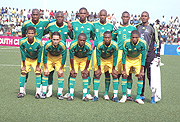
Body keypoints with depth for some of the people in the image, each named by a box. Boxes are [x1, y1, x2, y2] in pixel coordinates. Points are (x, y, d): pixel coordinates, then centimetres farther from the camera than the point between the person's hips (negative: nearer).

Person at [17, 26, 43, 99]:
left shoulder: (39, 42, -28)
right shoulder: (22, 41, -24)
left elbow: (39, 55, -18)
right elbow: (23, 54, -13)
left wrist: (38, 66, -12)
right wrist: (24, 65, -8)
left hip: (36, 59, -1)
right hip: (26, 59, 1)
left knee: (38, 72, -12)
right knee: (23, 72, -7)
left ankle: (38, 92, -5)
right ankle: (22, 91, 2)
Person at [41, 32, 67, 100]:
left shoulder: (63, 45, -32)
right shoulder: (47, 44, -31)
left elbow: (64, 57, -18)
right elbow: (45, 56, -16)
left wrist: (61, 69, -13)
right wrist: (46, 68, -12)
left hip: (59, 58, 0)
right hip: (49, 57, 1)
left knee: (60, 74, -10)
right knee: (46, 73, -7)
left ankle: (60, 93, -1)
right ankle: (44, 92, 5)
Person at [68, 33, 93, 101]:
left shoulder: (89, 45, -31)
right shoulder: (73, 45, -30)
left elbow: (88, 59, -18)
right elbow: (71, 58, -17)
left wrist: (86, 69, -10)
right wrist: (72, 69, -11)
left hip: (84, 59, 0)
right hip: (75, 58, 0)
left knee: (85, 75, -9)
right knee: (73, 75, -7)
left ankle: (84, 95, -2)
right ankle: (71, 95, 1)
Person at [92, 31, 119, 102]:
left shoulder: (115, 45, -28)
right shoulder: (100, 45, -30)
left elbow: (115, 57, -15)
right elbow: (98, 57, -18)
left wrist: (113, 69, -10)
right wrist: (99, 69, -14)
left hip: (111, 60, 1)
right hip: (101, 59, -1)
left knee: (115, 75, -8)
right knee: (97, 75, -10)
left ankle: (115, 96, 1)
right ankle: (96, 96, -1)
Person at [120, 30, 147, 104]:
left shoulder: (143, 43, -27)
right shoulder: (126, 42, -29)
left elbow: (143, 58, -18)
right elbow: (124, 56, -18)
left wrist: (141, 71, -17)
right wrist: (124, 69, -16)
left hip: (137, 60, 1)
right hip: (128, 59, 0)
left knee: (140, 76, -11)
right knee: (124, 75, -11)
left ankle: (138, 97, -1)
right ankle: (124, 96, 4)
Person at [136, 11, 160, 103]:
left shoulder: (152, 28, 2)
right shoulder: (137, 27, 12)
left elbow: (157, 41, 1)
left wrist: (158, 55, -4)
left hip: (149, 54, -4)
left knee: (150, 75, -6)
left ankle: (153, 95, 2)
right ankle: (141, 95, 16)